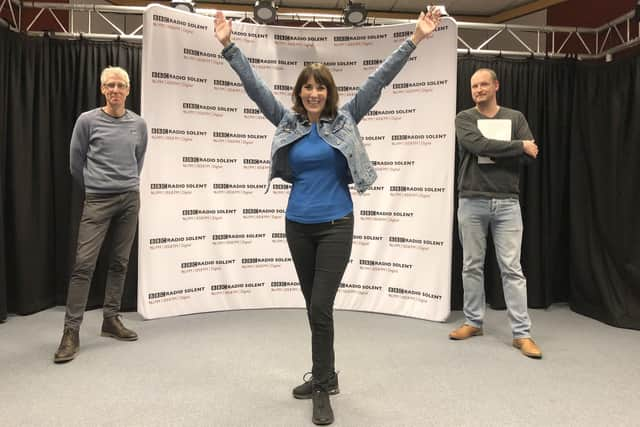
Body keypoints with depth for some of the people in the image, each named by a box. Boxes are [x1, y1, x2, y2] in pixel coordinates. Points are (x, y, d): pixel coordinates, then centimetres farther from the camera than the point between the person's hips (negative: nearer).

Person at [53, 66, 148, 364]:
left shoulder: (139, 124, 7)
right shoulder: (87, 121, 0)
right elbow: (75, 163, 7)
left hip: (130, 199, 3)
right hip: (97, 201, -3)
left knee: (120, 262, 6)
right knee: (84, 264, -8)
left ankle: (111, 320, 18)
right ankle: (71, 330, -3)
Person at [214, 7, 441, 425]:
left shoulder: (345, 119, -1)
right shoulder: (287, 122, 4)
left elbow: (378, 80, -4)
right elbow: (254, 85, 3)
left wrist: (414, 40, -7)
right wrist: (229, 46, -1)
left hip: (336, 225, -3)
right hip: (298, 225, 4)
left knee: (320, 307, -8)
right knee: (315, 307, 14)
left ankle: (323, 388, 9)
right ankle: (325, 377, 31)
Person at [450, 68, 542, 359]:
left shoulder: (515, 118, 10)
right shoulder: (464, 119, 5)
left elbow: (531, 153, -3)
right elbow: (479, 146, -14)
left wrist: (492, 151, -10)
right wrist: (518, 146, -7)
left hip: (507, 203, 1)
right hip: (471, 202, 0)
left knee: (512, 268, 0)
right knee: (472, 266, 7)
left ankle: (521, 333, 4)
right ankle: (473, 322, 20)